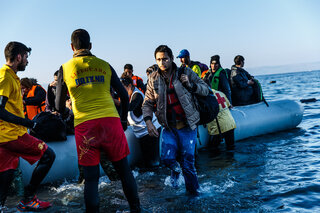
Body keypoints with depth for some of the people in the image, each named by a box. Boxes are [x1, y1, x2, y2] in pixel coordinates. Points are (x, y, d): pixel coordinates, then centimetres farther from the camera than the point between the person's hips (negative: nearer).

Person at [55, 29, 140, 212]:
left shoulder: (65, 69, 8)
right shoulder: (104, 65, 11)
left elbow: (59, 107, 12)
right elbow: (124, 96, 12)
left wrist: (64, 109, 35)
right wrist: (124, 120, 24)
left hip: (84, 125, -1)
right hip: (111, 121, 1)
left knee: (91, 177, 6)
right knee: (124, 169, 12)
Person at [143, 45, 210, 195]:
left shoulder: (186, 72, -2)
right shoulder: (153, 78, 4)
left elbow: (206, 90, 3)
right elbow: (147, 103, 7)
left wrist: (190, 85, -15)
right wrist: (148, 121, -9)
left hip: (187, 126, -2)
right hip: (169, 127, 2)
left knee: (188, 163, -2)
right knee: (167, 158, -13)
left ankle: (194, 193, 24)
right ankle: (176, 170, 26)